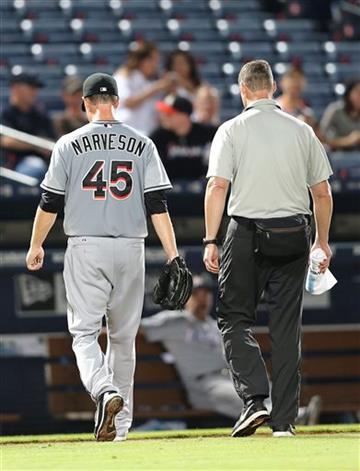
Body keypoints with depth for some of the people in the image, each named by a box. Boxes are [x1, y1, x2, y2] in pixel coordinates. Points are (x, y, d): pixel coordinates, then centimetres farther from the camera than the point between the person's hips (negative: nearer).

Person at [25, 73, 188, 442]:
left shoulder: (70, 144, -1)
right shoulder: (141, 145, 4)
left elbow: (50, 202, 1)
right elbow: (158, 204, -2)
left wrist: (36, 245, 15)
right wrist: (173, 255, -3)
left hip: (85, 248, -2)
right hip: (130, 248, 2)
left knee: (84, 332, -2)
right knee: (123, 336, 13)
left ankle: (105, 393, -29)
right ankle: (120, 423, 16)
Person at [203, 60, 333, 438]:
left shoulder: (232, 130, -2)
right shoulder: (301, 131, 7)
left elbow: (218, 186, -12)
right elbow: (322, 193, 10)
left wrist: (210, 241, -12)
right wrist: (322, 240, 21)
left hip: (247, 235, -3)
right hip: (294, 236, 3)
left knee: (235, 318, 7)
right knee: (286, 327, 6)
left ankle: (254, 399, -13)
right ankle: (284, 419, 5)